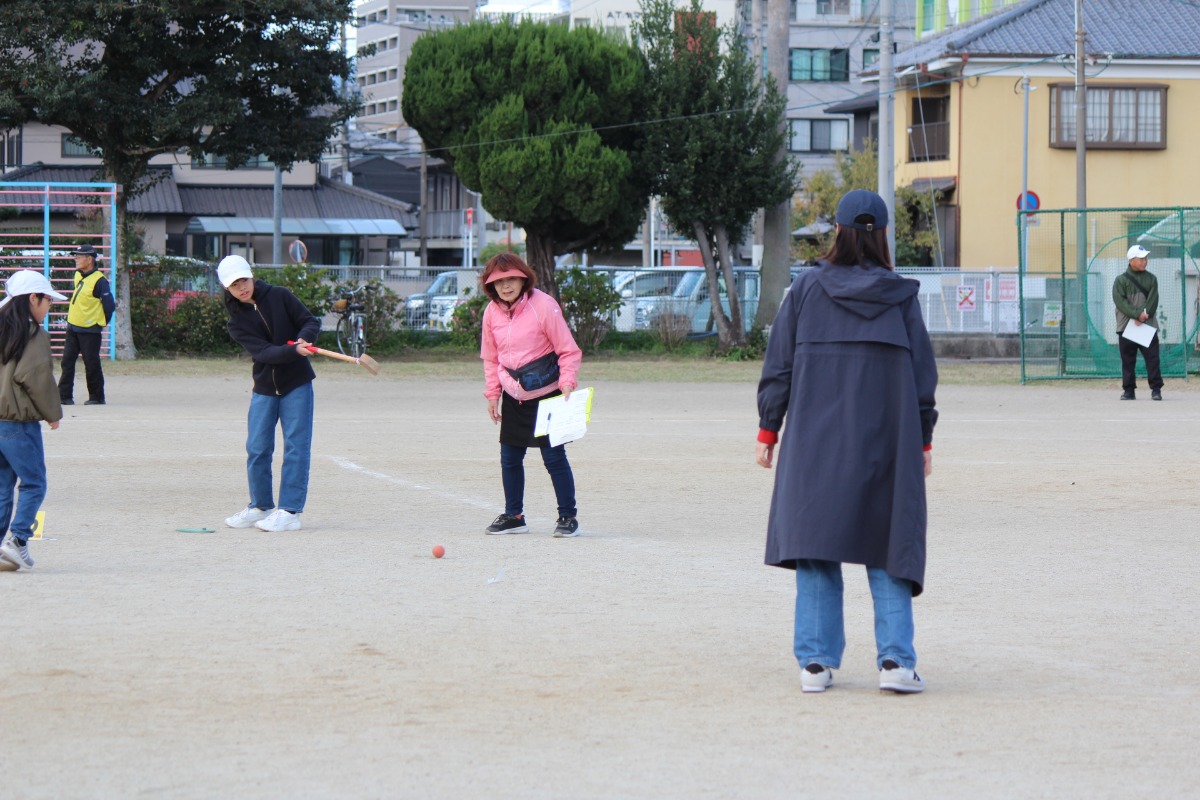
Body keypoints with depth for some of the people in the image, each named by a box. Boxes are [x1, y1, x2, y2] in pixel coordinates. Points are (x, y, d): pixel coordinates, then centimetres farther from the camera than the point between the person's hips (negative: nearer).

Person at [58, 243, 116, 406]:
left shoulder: (99, 281, -17)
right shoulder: (78, 275, 9)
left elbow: (109, 305, -16)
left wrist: (102, 322, -3)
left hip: (89, 331, -8)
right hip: (73, 328, 8)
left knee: (92, 365, -1)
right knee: (67, 362, 4)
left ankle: (97, 397, 10)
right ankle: (64, 396, 7)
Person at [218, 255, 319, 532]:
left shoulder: (279, 296, -4)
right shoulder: (237, 322, -4)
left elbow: (311, 321, -4)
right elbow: (263, 352, -17)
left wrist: (304, 338, -26)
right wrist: (294, 350, -34)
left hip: (296, 384, -2)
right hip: (264, 387, 2)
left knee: (296, 445, -6)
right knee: (257, 448, 3)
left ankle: (290, 511, -6)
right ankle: (261, 507, 20)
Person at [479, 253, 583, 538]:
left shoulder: (543, 306, -14)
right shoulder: (492, 312, 2)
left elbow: (569, 350, -10)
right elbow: (490, 358, 14)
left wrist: (567, 383, -20)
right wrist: (492, 394, 8)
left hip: (546, 393, -5)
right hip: (513, 396, 5)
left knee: (553, 455, -6)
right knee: (510, 457, 7)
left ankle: (568, 516, 4)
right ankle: (514, 516, 19)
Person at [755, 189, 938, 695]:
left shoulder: (806, 289, 0)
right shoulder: (901, 296, 1)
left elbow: (778, 365, 1)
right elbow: (923, 373, 5)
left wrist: (768, 429, 9)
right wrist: (922, 441, 13)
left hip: (815, 441, 0)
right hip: (886, 441, 0)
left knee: (815, 543, 5)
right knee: (888, 547, 5)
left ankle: (816, 661, 2)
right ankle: (895, 659, -4)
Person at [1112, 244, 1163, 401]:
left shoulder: (1151, 279, 10)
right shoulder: (1121, 280, 3)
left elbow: (1153, 300, 0)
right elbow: (1120, 301, -9)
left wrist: (1144, 315, -15)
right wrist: (1137, 314, -20)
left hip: (1148, 326, 1)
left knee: (1152, 358, -5)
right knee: (1128, 360, 2)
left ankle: (1156, 389, -2)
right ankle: (1129, 390, 8)